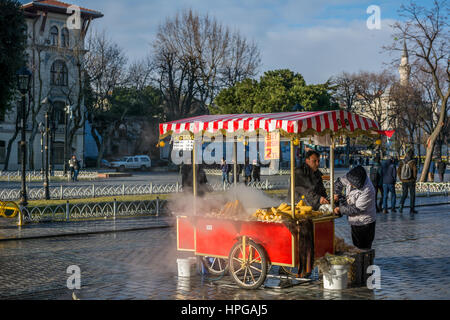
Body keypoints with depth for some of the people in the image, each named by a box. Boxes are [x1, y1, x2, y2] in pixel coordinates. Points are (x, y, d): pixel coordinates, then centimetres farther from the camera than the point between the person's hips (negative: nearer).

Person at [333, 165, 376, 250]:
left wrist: (340, 210, -20)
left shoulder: (367, 190, -32)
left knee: (363, 249, -1)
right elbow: (339, 182, 8)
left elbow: (357, 209, -26)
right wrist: (336, 194, -9)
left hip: (365, 223, -8)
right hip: (354, 222, 8)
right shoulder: (351, 178, -11)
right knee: (356, 247, 20)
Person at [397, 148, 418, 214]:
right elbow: (415, 171, -19)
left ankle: (401, 205, -7)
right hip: (411, 181, -4)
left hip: (404, 181, 4)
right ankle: (411, 209, 8)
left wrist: (400, 179, 8)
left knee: (404, 195, 14)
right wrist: (415, 178, -3)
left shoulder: (402, 162, 1)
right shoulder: (413, 162, -12)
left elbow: (398, 171, 0)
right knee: (412, 195, 8)